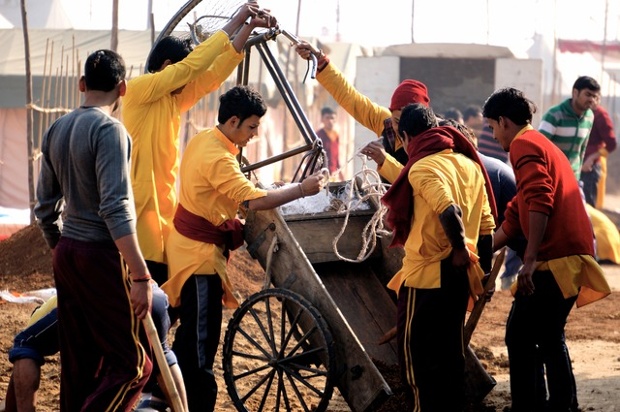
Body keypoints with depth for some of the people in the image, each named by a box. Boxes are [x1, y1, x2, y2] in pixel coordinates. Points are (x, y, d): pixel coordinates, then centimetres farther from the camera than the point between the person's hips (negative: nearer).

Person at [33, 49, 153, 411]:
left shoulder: (57, 129, 11)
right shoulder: (109, 129, -13)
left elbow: (46, 206, 17)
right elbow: (116, 208, -21)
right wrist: (140, 275, -23)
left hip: (66, 253, 8)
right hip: (101, 256, -8)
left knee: (78, 365, 10)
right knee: (130, 364, -5)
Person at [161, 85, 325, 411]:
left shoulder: (203, 140, 7)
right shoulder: (217, 157, -24)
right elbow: (255, 200, -33)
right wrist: (301, 189, -27)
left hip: (190, 244, 10)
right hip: (200, 251, -10)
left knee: (191, 332, 18)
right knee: (202, 336, -5)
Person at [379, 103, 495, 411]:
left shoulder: (423, 167, -14)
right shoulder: (469, 163, 8)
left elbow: (448, 211, -30)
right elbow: (486, 223, 9)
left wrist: (460, 249, -16)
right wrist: (484, 272, 15)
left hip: (427, 275, -8)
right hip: (458, 275, 8)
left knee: (416, 355, 3)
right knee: (449, 351, 17)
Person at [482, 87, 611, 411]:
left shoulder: (524, 145, -5)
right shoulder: (544, 146, 27)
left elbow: (539, 203, -21)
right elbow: (516, 216, 29)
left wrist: (530, 259, -24)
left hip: (555, 259, -10)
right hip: (573, 254, 10)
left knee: (520, 337, -7)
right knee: (549, 336, 19)